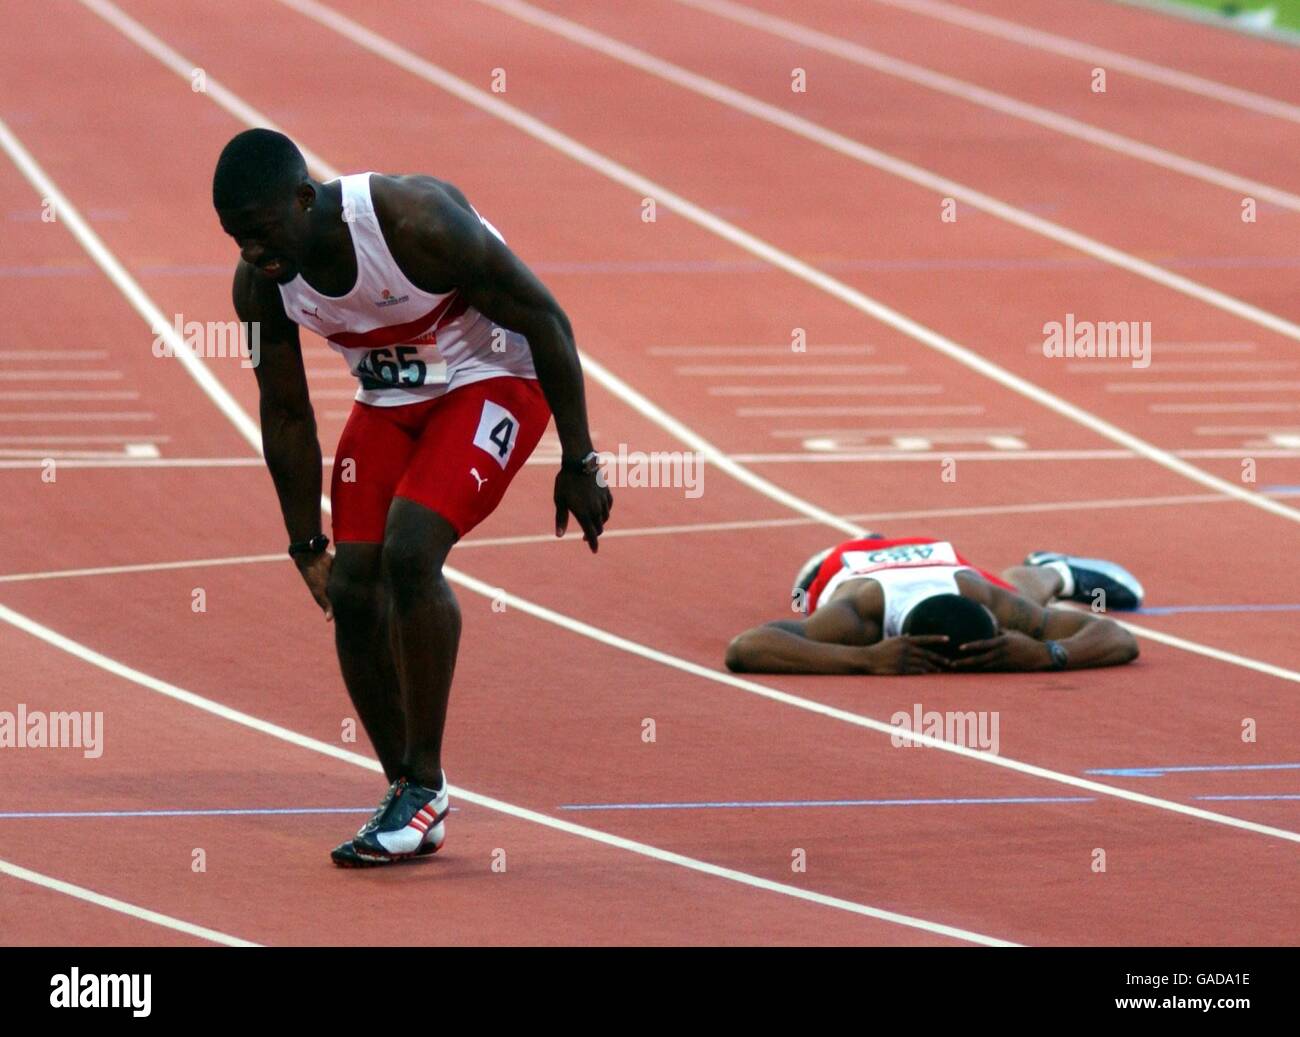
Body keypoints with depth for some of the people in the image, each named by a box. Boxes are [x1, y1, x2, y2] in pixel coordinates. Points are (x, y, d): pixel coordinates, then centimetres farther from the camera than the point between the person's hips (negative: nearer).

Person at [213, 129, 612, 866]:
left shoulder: (415, 221, -32)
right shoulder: (261, 283, -14)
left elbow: (545, 318, -22)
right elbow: (285, 412, 3)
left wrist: (579, 462, -18)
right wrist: (307, 544, 3)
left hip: (494, 380, -6)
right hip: (389, 400, 6)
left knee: (409, 550, -25)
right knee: (352, 591, -5)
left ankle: (428, 782, -14)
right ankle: (406, 798, 10)